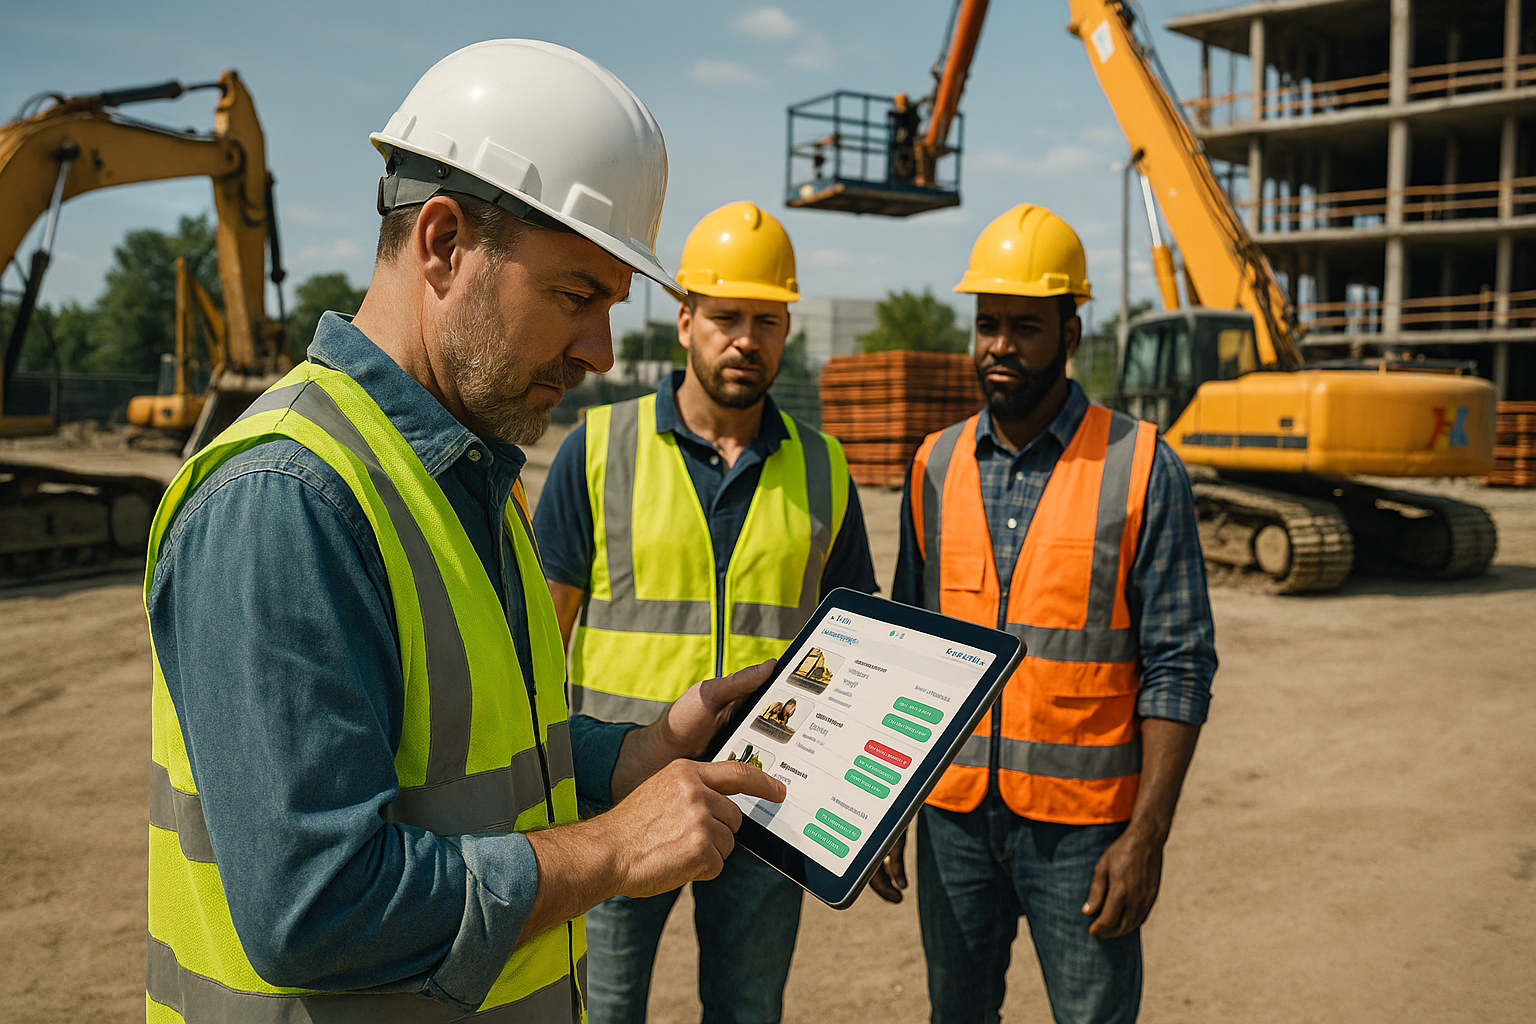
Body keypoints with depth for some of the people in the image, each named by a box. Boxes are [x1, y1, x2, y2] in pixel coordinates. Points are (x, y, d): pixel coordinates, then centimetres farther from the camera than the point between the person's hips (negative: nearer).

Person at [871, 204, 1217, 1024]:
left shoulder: (1140, 469, -7)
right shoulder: (935, 467, 5)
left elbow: (1179, 666, -8)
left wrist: (1148, 835, -13)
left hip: (1082, 820, -3)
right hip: (953, 813, 4)